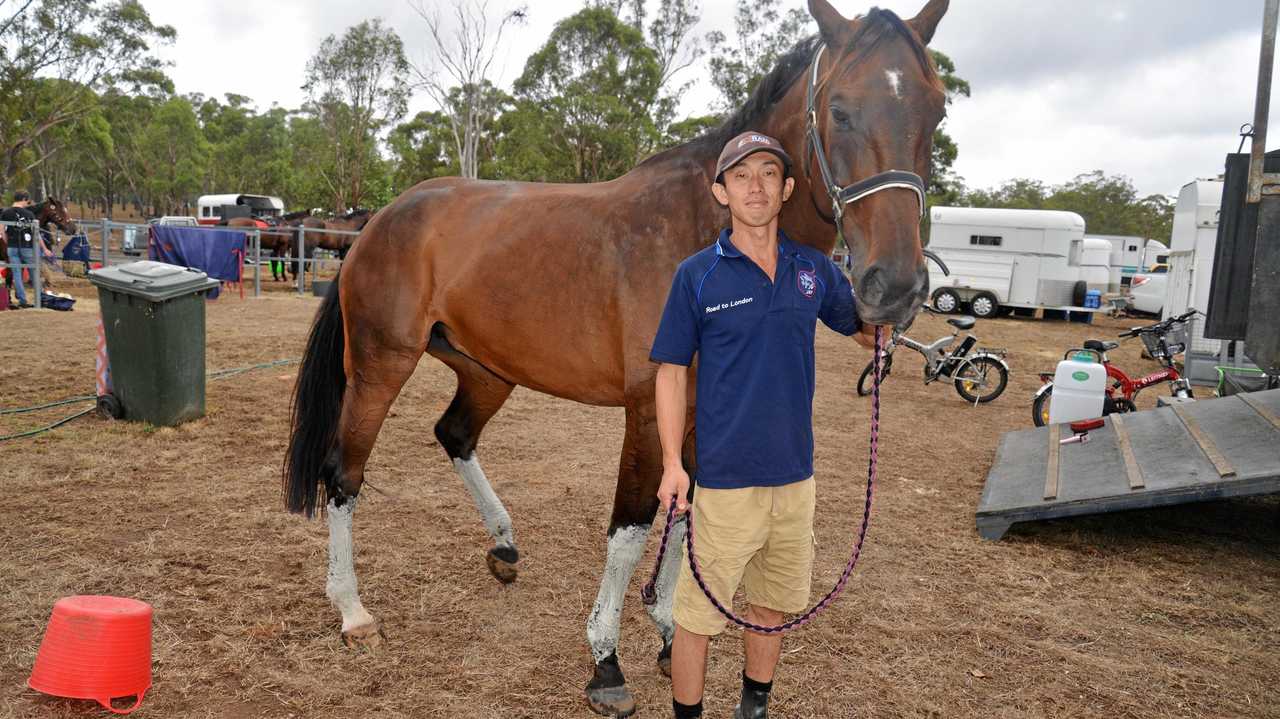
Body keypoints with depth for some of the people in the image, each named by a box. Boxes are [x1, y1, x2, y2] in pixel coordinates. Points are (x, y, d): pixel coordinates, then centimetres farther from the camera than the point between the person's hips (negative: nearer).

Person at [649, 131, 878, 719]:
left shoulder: (814, 269, 2)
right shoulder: (698, 275, -8)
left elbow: (870, 333, 13)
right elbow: (671, 372, -5)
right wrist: (672, 463, -13)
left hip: (795, 474, 4)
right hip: (725, 478, -4)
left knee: (774, 604, 20)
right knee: (699, 614, 5)